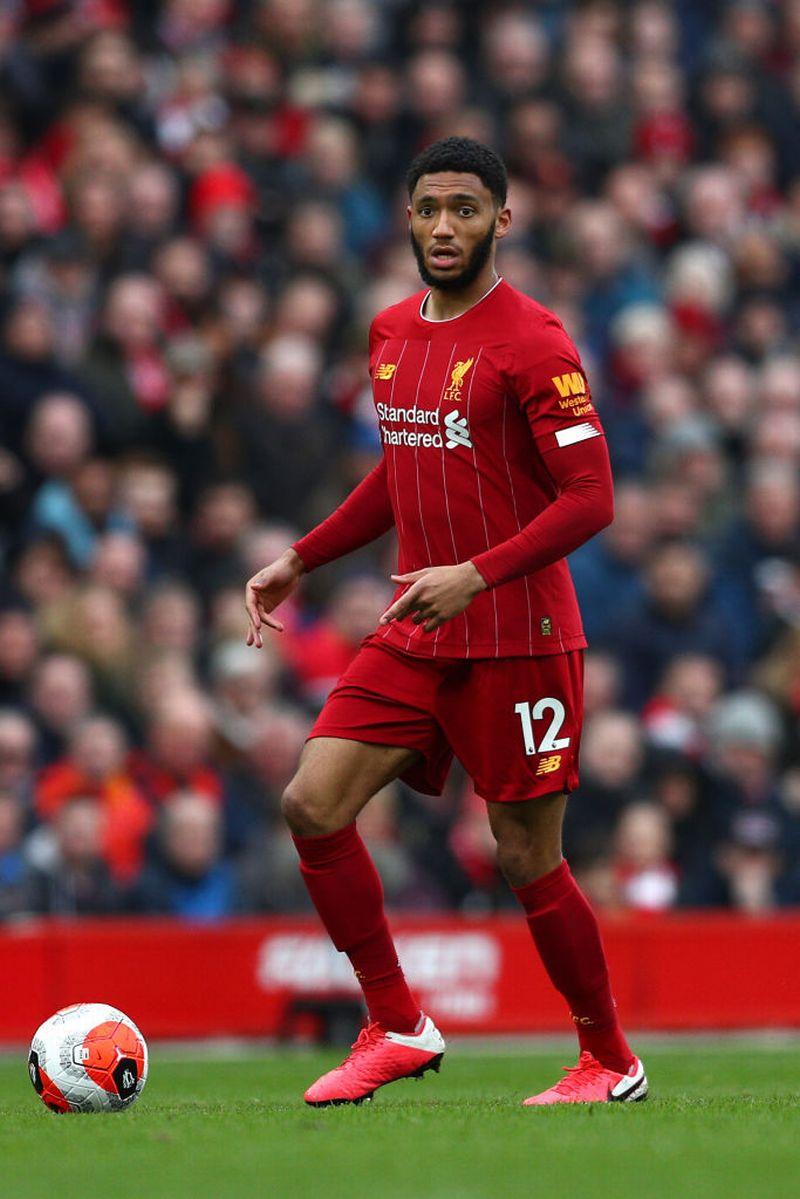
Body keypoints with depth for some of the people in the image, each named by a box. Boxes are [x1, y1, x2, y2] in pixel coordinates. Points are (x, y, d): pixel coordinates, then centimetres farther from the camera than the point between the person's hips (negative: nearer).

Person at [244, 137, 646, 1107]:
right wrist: (299, 561, 18)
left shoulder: (530, 342, -13)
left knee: (526, 860, -1)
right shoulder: (391, 333, 10)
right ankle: (397, 1029, 6)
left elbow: (590, 498, -17)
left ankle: (611, 1063, 17)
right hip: (413, 632, 7)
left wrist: (478, 575, -27)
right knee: (312, 806, -6)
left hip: (516, 638, -7)